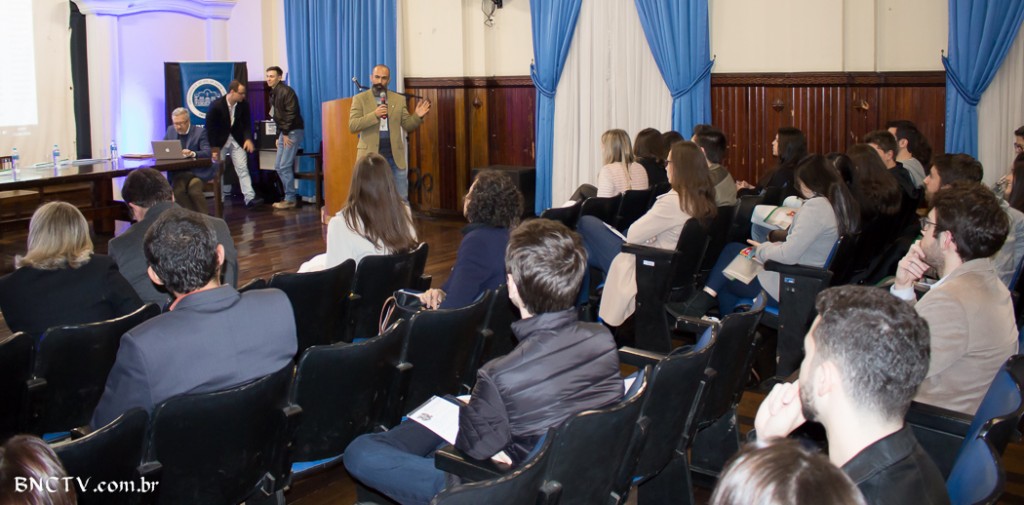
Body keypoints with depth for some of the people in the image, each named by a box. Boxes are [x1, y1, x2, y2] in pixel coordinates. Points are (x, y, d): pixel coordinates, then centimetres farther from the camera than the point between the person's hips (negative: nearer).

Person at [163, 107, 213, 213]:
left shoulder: (200, 132, -3)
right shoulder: (170, 130, 13)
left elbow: (208, 152, -14)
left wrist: (192, 153, -34)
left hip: (199, 170, -4)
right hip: (180, 172, 4)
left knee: (193, 189, -32)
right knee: (178, 189, -27)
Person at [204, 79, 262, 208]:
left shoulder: (244, 105, -9)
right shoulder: (216, 105, -20)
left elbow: (246, 124, 0)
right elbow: (210, 127, -14)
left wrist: (248, 138, -18)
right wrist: (214, 148, -14)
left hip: (236, 140, 3)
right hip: (220, 141, -3)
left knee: (243, 168, -6)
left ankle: (250, 198, -11)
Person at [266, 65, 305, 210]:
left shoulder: (286, 91, -13)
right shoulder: (273, 93, 15)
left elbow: (291, 113, -19)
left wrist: (285, 133, -17)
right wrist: (279, 136, 13)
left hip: (293, 131, -10)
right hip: (284, 132, 10)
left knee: (285, 166, -10)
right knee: (278, 166, 9)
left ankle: (290, 199, -2)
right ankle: (289, 196, 15)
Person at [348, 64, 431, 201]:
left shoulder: (399, 99, 10)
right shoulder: (360, 99, 1)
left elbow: (407, 126, 8)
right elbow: (352, 126, -9)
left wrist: (417, 116, -12)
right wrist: (374, 115, -21)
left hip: (395, 156, 2)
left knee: (402, 199, 6)